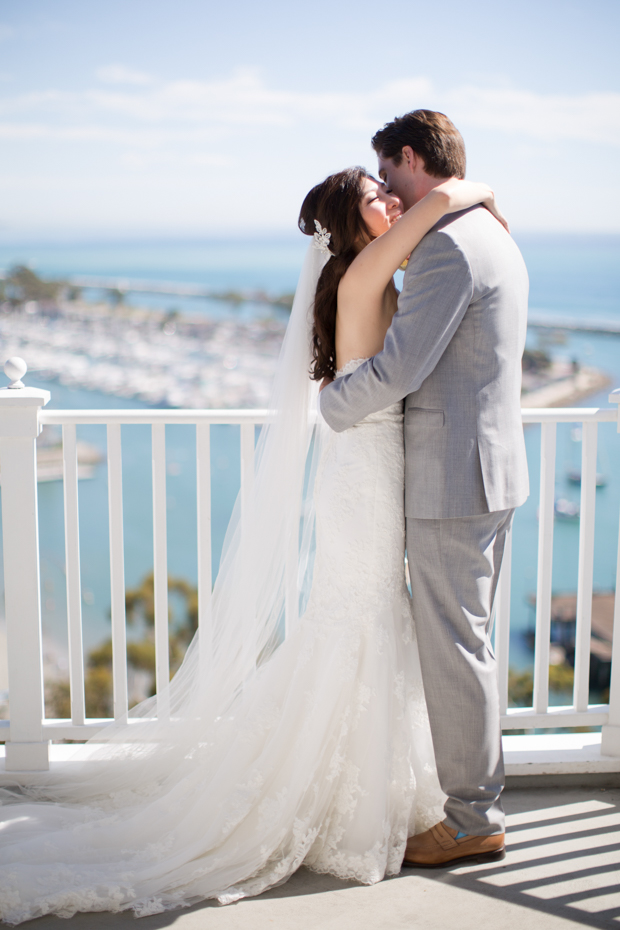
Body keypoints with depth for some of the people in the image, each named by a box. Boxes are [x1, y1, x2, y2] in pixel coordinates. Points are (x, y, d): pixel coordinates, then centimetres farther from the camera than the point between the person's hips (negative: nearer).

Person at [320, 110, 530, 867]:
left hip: (453, 481, -10)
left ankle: (472, 821, 12)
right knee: (466, 640, 18)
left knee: (454, 648, 0)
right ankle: (478, 789, 30)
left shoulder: (447, 246, -18)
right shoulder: (495, 239, 15)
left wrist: (330, 406, -5)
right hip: (490, 468, 10)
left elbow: (398, 369, -22)